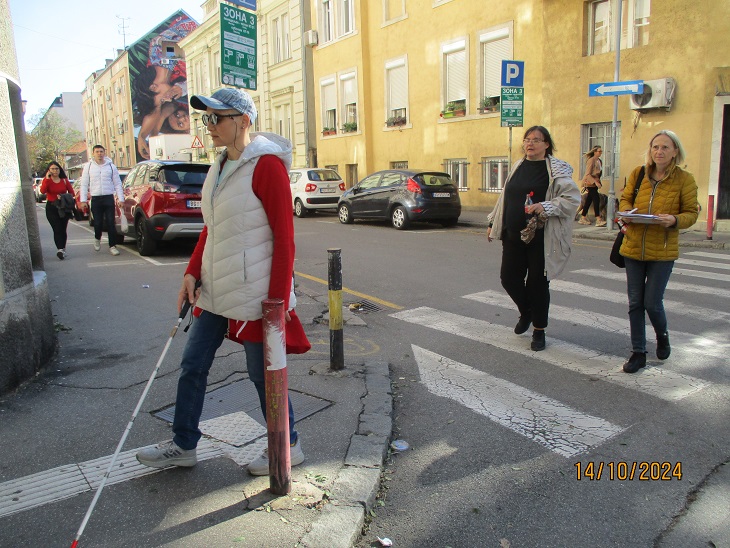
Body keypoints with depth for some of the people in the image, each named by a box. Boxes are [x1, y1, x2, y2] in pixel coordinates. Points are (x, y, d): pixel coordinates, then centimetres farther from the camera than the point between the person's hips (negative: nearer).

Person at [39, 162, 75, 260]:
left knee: (63, 229, 6)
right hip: (51, 208, -2)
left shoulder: (65, 180, 5)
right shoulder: (46, 180, 0)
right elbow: (42, 191, -17)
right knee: (57, 229, -11)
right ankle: (60, 249, -20)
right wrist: (47, 178, -20)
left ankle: (63, 249, 19)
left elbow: (71, 193, 6)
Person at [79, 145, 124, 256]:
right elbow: (84, 184, 8)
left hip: (109, 198, -1)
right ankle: (97, 239, 31)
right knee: (98, 223, 2)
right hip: (95, 199, 1)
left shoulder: (111, 166, 7)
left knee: (110, 223, -4)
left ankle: (112, 246, 1)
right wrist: (83, 200, 0)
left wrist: (121, 199, -1)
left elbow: (117, 184, 7)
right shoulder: (88, 167, 7)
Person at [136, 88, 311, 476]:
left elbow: (284, 237, -17)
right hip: (215, 291, 9)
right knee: (192, 367, 15)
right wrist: (192, 272, 8)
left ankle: (288, 447, 27)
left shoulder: (266, 165, -14)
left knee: (262, 375, 5)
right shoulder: (220, 166, 13)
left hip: (253, 294, -9)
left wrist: (278, 299, -19)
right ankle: (183, 446, 33)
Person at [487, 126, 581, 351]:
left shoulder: (557, 169, -4)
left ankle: (539, 330, 20)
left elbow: (572, 199, -11)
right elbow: (505, 197, 20)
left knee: (538, 283, 2)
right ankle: (526, 312, 35)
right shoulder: (517, 166, 12)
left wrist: (545, 207, -24)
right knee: (509, 277, 5)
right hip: (513, 235, 5)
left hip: (541, 237, -5)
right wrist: (493, 223, 22)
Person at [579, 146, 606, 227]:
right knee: (596, 199, -14)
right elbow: (588, 174, -19)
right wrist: (595, 182, -25)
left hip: (595, 183, 8)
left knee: (589, 200, 10)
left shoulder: (599, 160, 12)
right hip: (590, 183, -8)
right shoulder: (591, 160, -14)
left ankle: (583, 218, 16)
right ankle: (598, 220, -16)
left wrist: (598, 182, 15)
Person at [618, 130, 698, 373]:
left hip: (663, 252, -3)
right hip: (634, 247, 3)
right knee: (635, 303, 6)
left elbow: (691, 213, -1)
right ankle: (638, 352, 19)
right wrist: (626, 212, -8)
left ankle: (662, 335, 33)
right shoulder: (638, 173, 2)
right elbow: (625, 198, 13)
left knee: (652, 303, -1)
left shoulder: (684, 179, -5)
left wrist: (675, 220, -22)